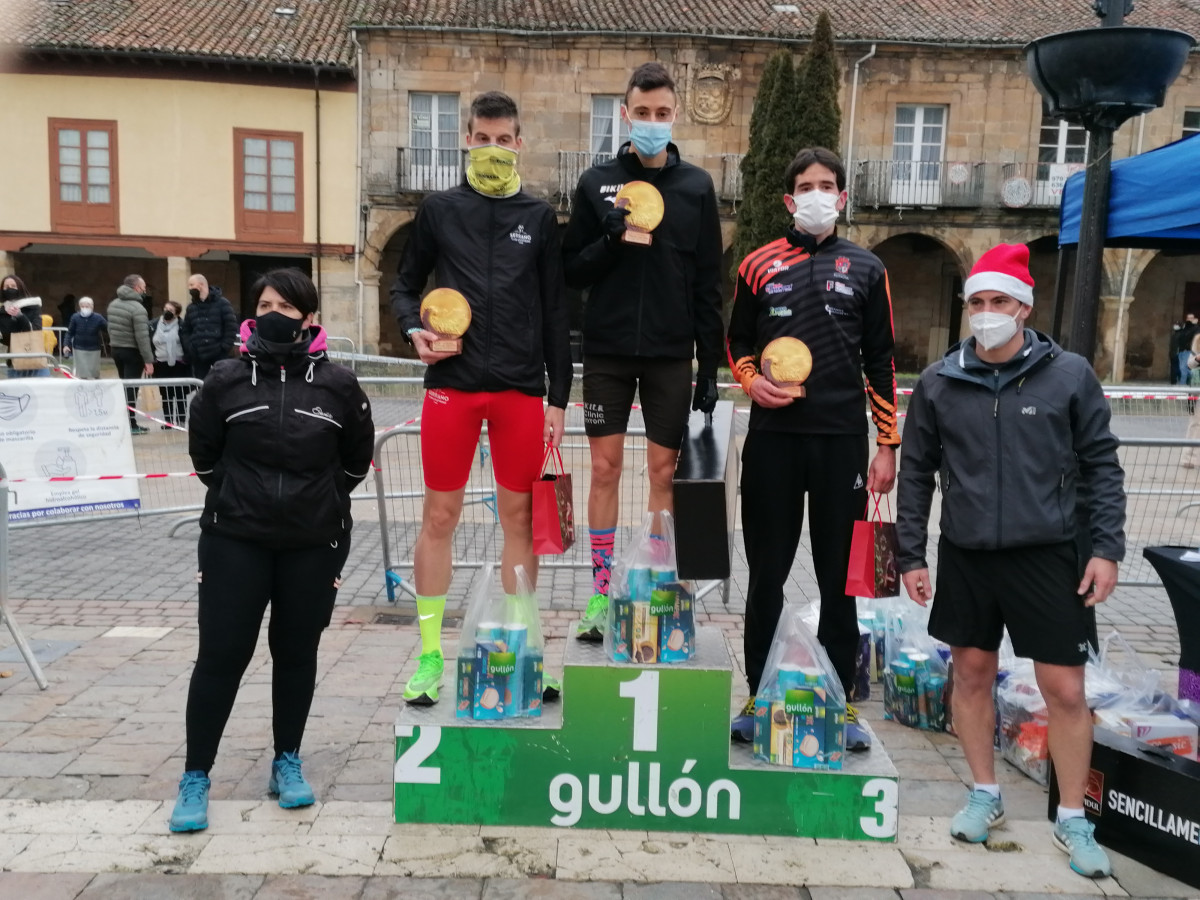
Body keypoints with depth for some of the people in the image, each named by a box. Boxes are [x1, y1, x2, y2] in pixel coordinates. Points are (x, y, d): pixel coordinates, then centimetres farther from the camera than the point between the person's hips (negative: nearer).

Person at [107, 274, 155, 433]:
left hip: (116, 350, 8)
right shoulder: (137, 308, -18)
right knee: (131, 388, -5)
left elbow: (110, 329, 14)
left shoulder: (113, 304, 8)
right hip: (132, 352, -8)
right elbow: (142, 337, -21)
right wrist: (148, 360, -19)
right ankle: (130, 424, -3)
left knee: (124, 385, 15)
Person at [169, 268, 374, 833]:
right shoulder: (226, 380, -3)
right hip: (234, 541, 0)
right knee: (221, 655, 1)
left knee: (297, 654, 12)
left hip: (315, 545, 1)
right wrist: (239, 496, 12)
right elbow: (204, 453, 10)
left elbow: (357, 458, 10)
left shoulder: (338, 385, -4)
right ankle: (195, 778, 17)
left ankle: (287, 763, 30)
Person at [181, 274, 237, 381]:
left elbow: (231, 327, -6)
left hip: (219, 356, -5)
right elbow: (185, 331, 16)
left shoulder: (222, 303, -1)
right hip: (198, 357, 5)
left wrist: (224, 348, -13)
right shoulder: (191, 308, 14)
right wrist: (189, 348, 0)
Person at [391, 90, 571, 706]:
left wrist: (558, 399, 4)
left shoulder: (538, 217, 9)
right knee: (439, 516, 2)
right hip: (451, 384, 0)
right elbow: (405, 285, 15)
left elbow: (555, 314, 8)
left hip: (521, 390, 1)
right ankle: (429, 654, 14)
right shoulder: (439, 210, 8)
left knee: (519, 517, 6)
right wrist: (414, 329, -7)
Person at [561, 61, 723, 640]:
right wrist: (610, 239, -15)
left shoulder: (696, 187, 6)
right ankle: (602, 593, 14)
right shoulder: (597, 182, 5)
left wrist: (710, 366, 1)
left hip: (670, 354, 0)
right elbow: (572, 271, 4)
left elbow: (708, 286, 5)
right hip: (607, 350, 0)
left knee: (664, 471, 4)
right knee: (605, 467, 3)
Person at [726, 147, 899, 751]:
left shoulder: (866, 269, 9)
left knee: (839, 577, 6)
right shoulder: (759, 265, 8)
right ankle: (758, 698, 19)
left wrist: (888, 446, 4)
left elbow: (880, 362, 9)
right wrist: (751, 380, -7)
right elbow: (736, 342, 15)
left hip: (842, 440, 0)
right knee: (767, 574, 7)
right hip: (772, 438, 0)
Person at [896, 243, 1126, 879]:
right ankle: (985, 795, 32)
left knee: (1065, 690, 3)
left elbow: (1101, 466, 2)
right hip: (966, 556, 2)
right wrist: (911, 555, 4)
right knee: (972, 674, 12)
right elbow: (916, 473, 5)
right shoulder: (938, 383, 0)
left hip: (1049, 555, -2)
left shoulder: (1069, 375, -3)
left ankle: (1072, 819, 23)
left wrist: (1106, 547, -4)